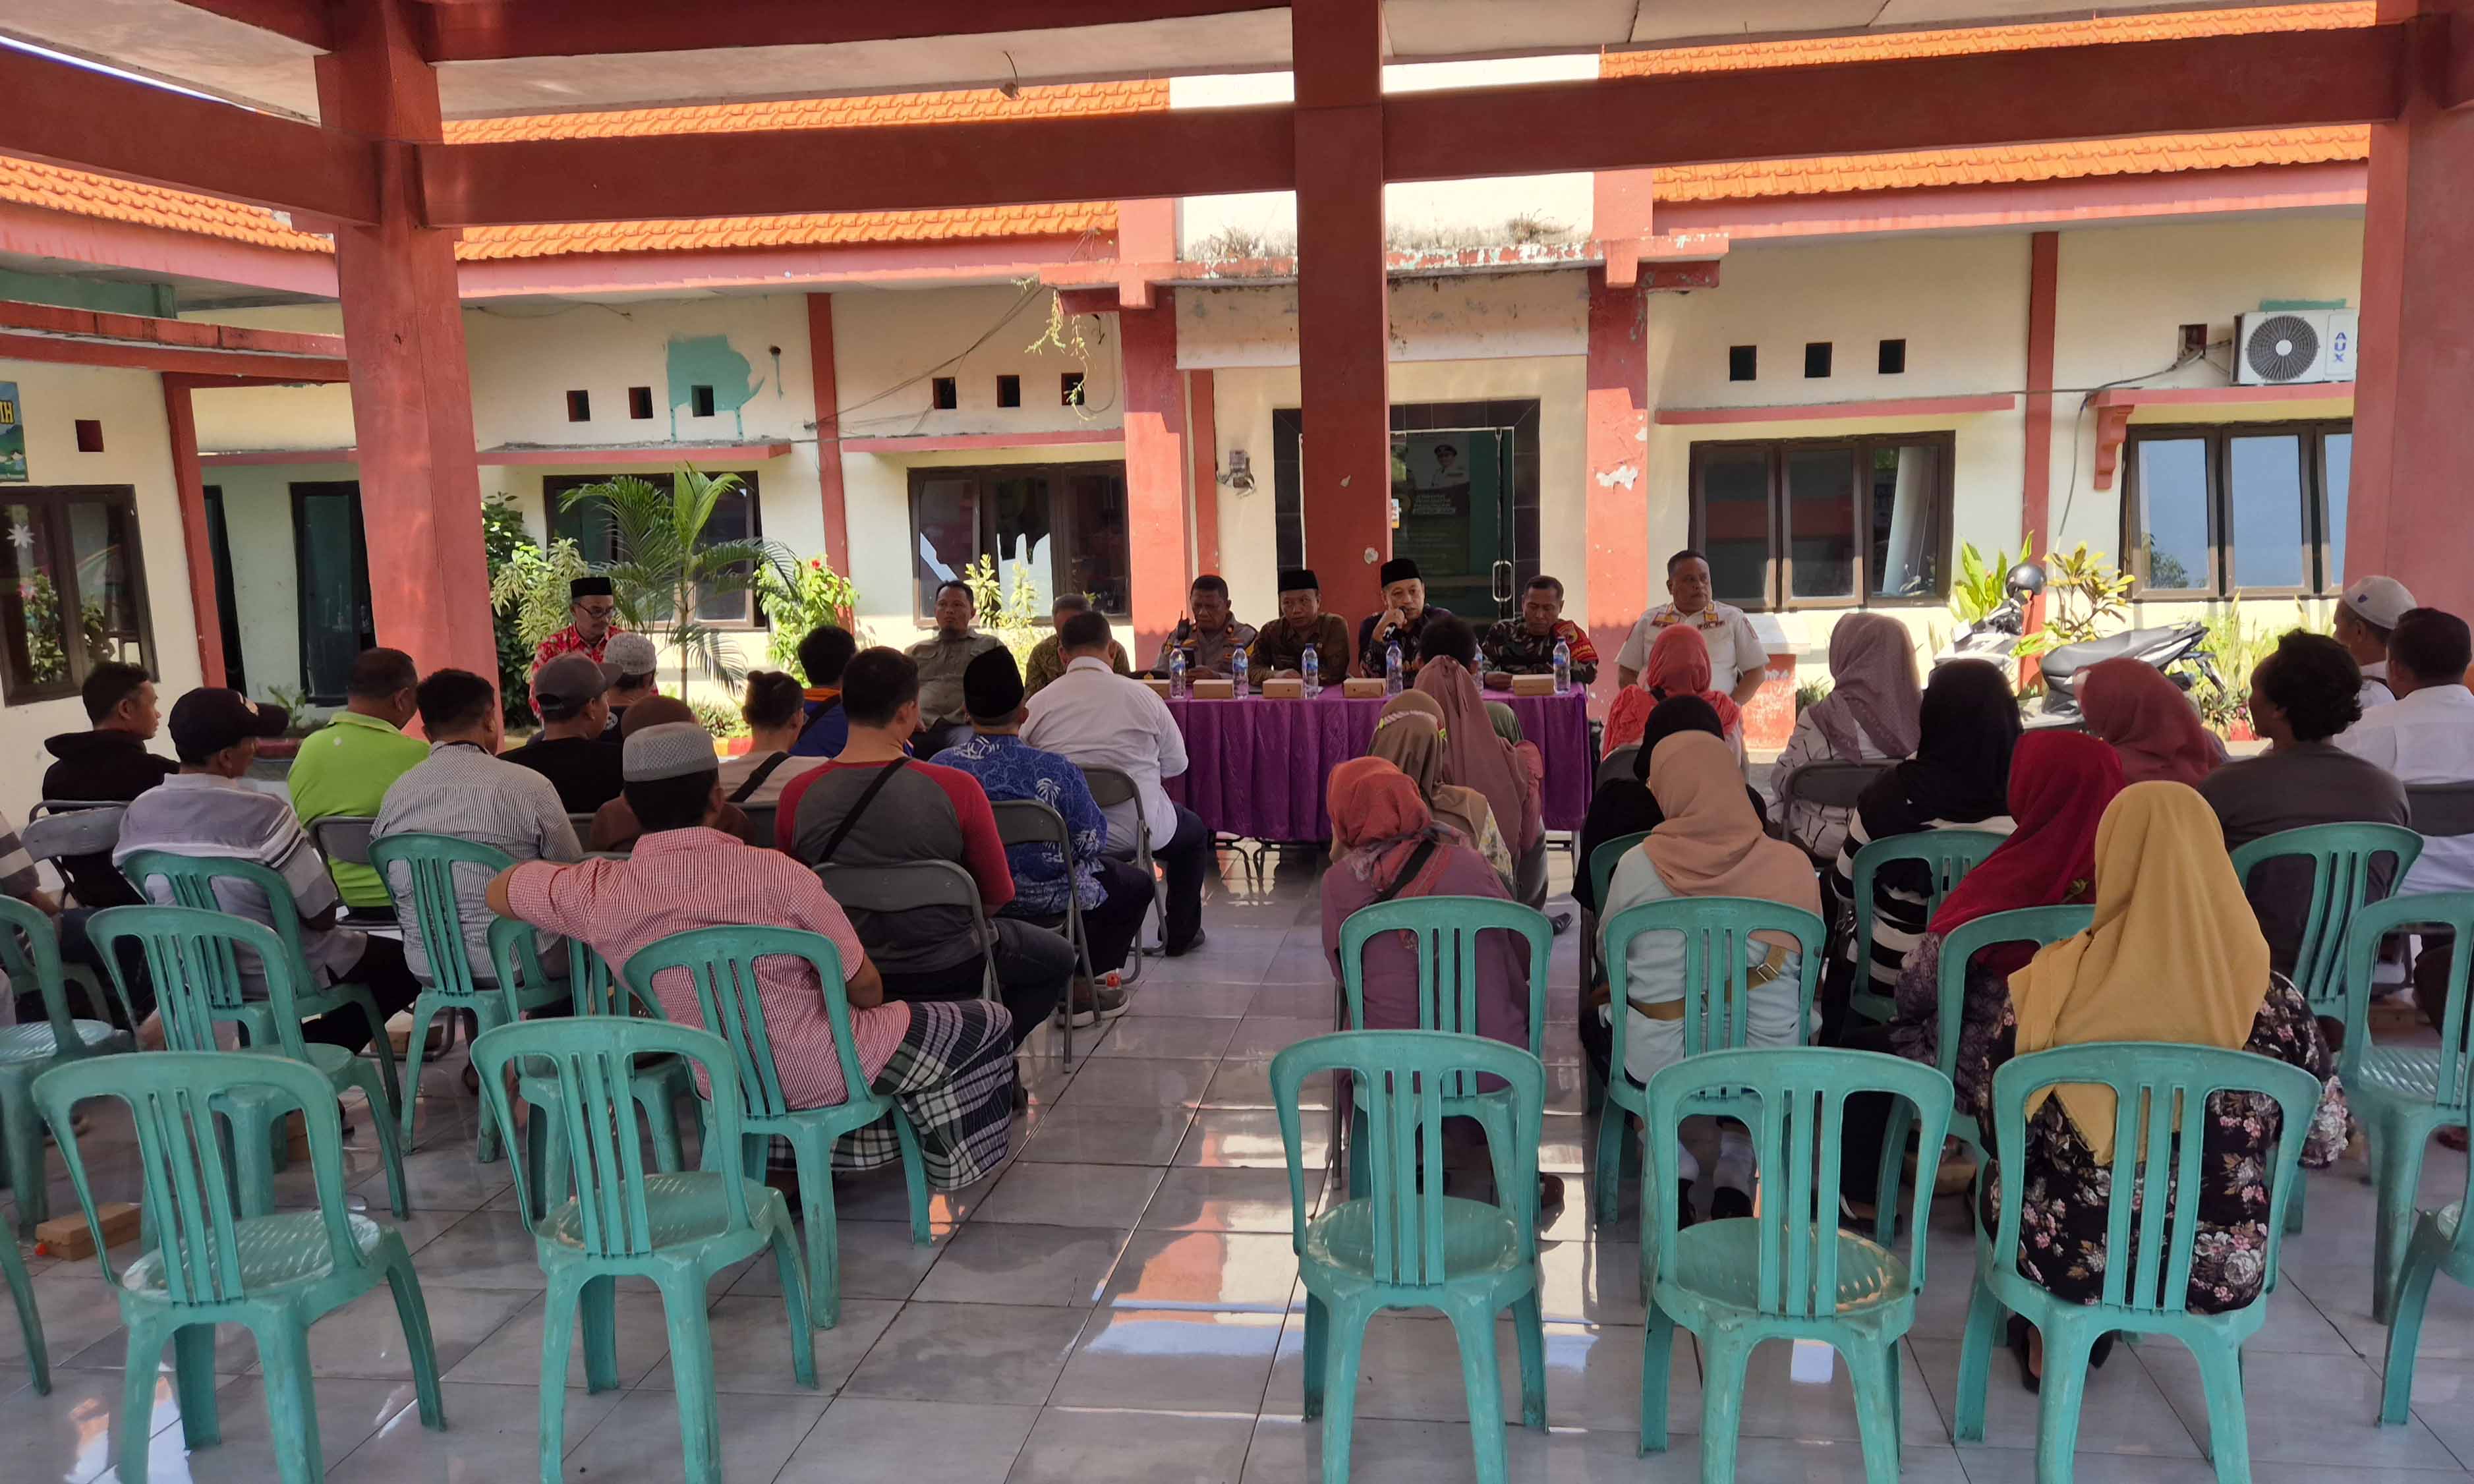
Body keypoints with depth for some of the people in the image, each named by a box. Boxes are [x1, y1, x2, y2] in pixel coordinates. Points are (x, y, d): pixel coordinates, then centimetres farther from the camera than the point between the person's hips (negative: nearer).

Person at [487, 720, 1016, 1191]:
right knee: (989, 1025, 16)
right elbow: (864, 987, -14)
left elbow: (498, 890, 9)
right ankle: (950, 1162, 34)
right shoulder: (773, 873, -24)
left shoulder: (598, 893, -13)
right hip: (823, 1076, -6)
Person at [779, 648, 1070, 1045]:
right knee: (1059, 958, 25)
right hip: (948, 971, -5)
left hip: (849, 976, 5)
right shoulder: (956, 789, -23)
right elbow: (997, 897, -12)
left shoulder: (796, 796, -14)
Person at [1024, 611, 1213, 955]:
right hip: (1138, 827, -2)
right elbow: (1176, 764, 2)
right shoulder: (1140, 695, -8)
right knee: (1195, 831, 29)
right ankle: (1181, 934, 34)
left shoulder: (1039, 703, -6)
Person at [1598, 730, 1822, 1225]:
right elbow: (1808, 963, 3)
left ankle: (1675, 1170, 19)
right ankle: (1735, 1175, 22)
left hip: (1656, 1064, -1)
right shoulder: (1792, 865, -10)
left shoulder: (1637, 866, -13)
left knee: (1612, 1010, 32)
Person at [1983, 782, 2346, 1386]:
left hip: (2072, 1263, -2)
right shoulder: (2273, 1002, -16)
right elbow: (2324, 1146, -1)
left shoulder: (2051, 986, -19)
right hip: (2221, 1275, 2)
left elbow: (1999, 1129, -6)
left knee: (2005, 1175, 30)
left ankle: (2051, 1345, 42)